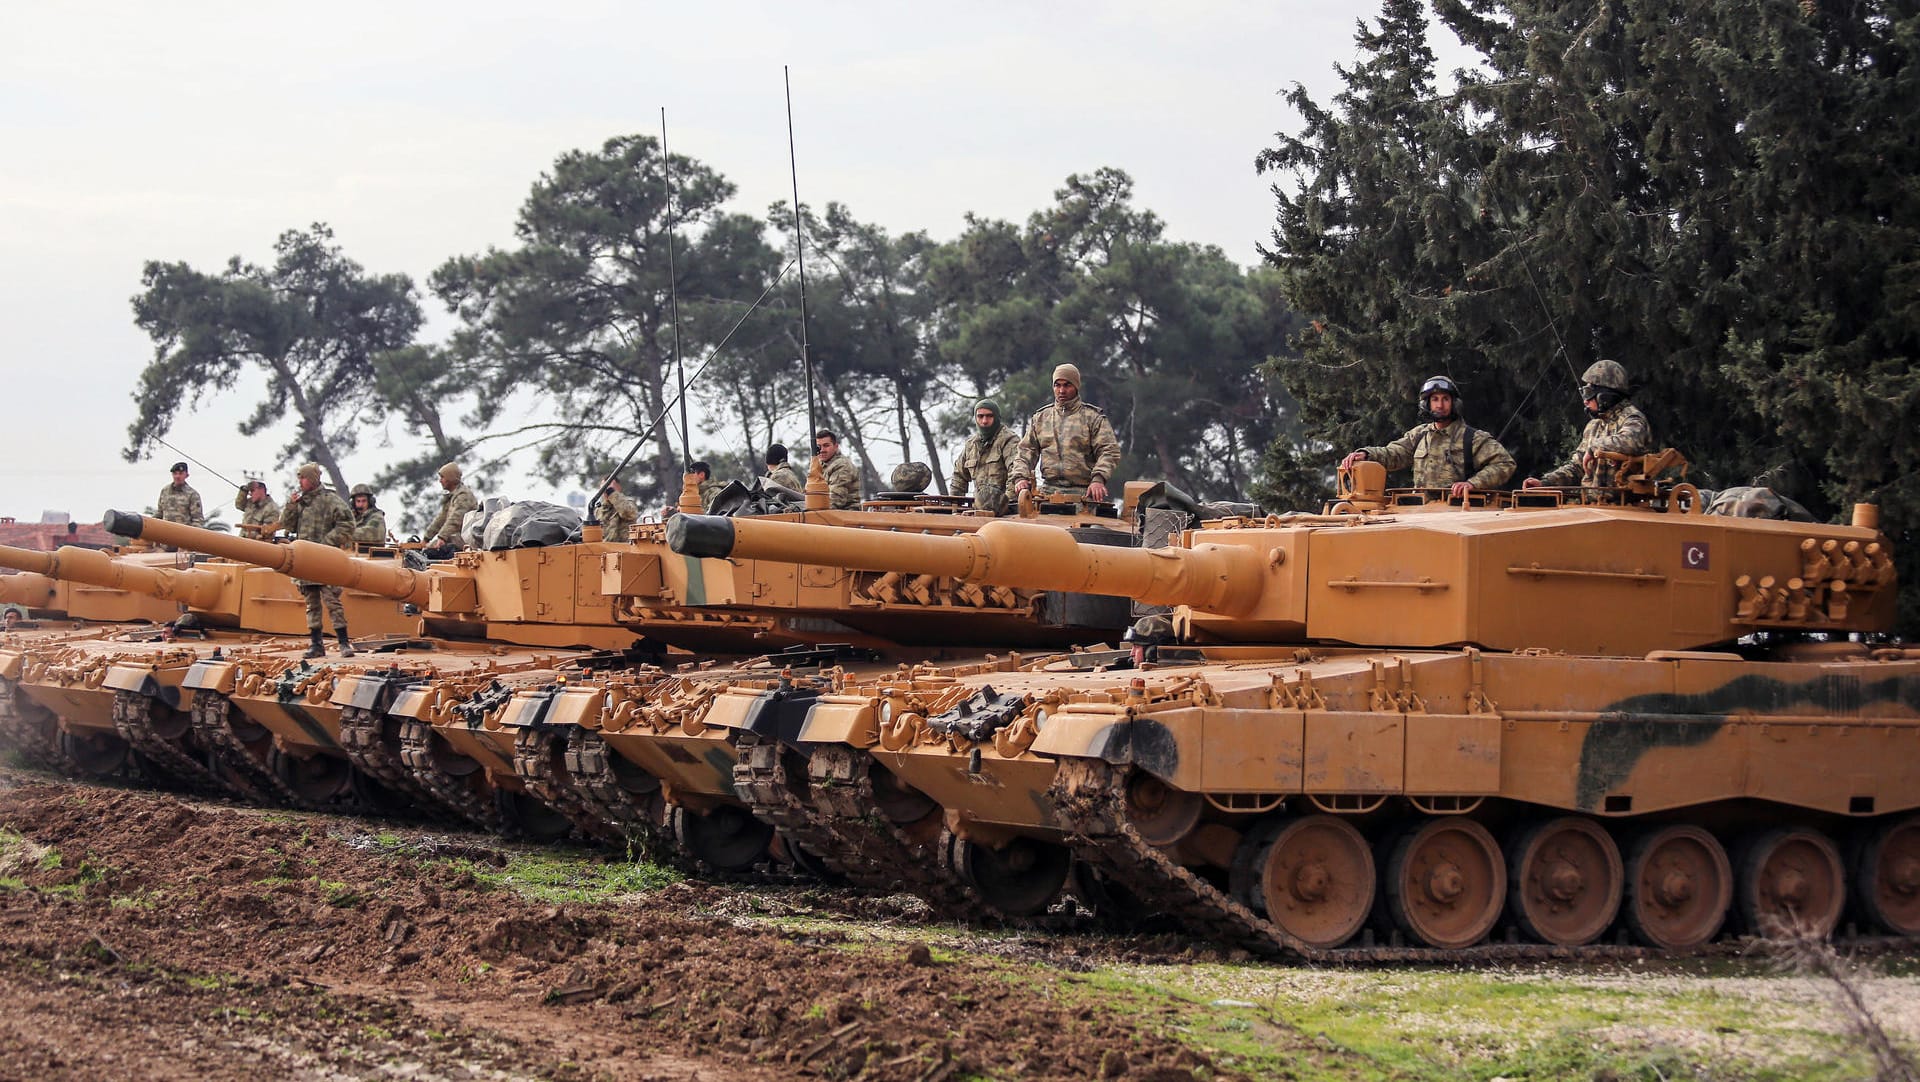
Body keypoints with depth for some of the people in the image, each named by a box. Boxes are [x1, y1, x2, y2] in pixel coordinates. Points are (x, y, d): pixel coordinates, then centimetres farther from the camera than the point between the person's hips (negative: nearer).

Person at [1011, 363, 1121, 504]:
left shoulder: (1094, 417, 7)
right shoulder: (1040, 418, 19)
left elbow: (1109, 452, -2)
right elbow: (1026, 451, 17)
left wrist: (1098, 480, -18)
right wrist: (1021, 478, -2)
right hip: (1048, 490, 3)